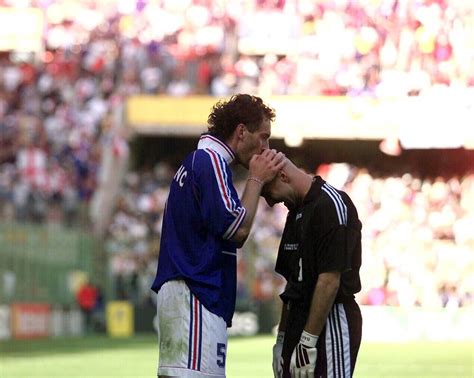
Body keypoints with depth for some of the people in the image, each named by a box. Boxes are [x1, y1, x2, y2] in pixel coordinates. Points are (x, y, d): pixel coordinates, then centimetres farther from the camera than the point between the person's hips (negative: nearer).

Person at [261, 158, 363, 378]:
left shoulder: (331, 205, -14)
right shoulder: (297, 210, 16)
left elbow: (330, 280, -19)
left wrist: (308, 342, -19)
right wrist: (282, 339, 17)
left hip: (331, 321, -10)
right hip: (299, 322, 10)